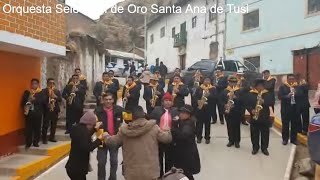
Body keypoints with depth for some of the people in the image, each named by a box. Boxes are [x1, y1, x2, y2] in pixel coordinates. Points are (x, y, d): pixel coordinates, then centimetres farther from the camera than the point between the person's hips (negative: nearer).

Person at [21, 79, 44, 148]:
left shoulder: (41, 93, 5)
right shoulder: (27, 92, 10)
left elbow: (43, 101, -6)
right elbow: (23, 102, 9)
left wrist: (35, 99, -17)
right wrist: (25, 107, -9)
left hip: (38, 113, 0)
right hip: (29, 113, 1)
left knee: (37, 128, 1)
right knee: (28, 128, -3)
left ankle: (36, 142, 13)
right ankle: (28, 143, 6)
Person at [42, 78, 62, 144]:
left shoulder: (57, 91, 10)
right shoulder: (44, 91, -1)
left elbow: (60, 99, -2)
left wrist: (55, 96, -17)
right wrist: (48, 95, -16)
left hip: (55, 110, 4)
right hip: (47, 110, -4)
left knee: (54, 125, 9)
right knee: (45, 125, -2)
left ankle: (52, 137, 22)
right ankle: (44, 139, 6)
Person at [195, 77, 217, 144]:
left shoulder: (213, 89, 2)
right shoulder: (199, 88, 8)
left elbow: (215, 97, -9)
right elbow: (195, 96, 5)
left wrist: (208, 95, -24)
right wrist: (198, 101, -13)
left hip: (208, 108, -1)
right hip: (199, 107, 1)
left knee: (207, 123, 6)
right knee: (199, 122, 5)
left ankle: (207, 137, 17)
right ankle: (199, 137, 17)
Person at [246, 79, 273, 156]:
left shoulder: (267, 94, 5)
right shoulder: (251, 94, 2)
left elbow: (271, 103, -7)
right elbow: (247, 104, -1)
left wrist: (263, 101, -24)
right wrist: (251, 110, -17)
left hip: (265, 117, 1)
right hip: (254, 117, 0)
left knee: (265, 134, 7)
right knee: (254, 134, 7)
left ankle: (264, 148, 21)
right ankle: (255, 147, 21)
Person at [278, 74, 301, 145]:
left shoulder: (297, 86, 8)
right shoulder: (283, 87, 0)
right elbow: (279, 96, -8)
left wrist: (296, 93, -17)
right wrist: (287, 96, -21)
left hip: (295, 108, 3)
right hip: (285, 108, -3)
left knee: (294, 124, 8)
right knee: (285, 124, 3)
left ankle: (293, 139, 20)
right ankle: (285, 139, 13)